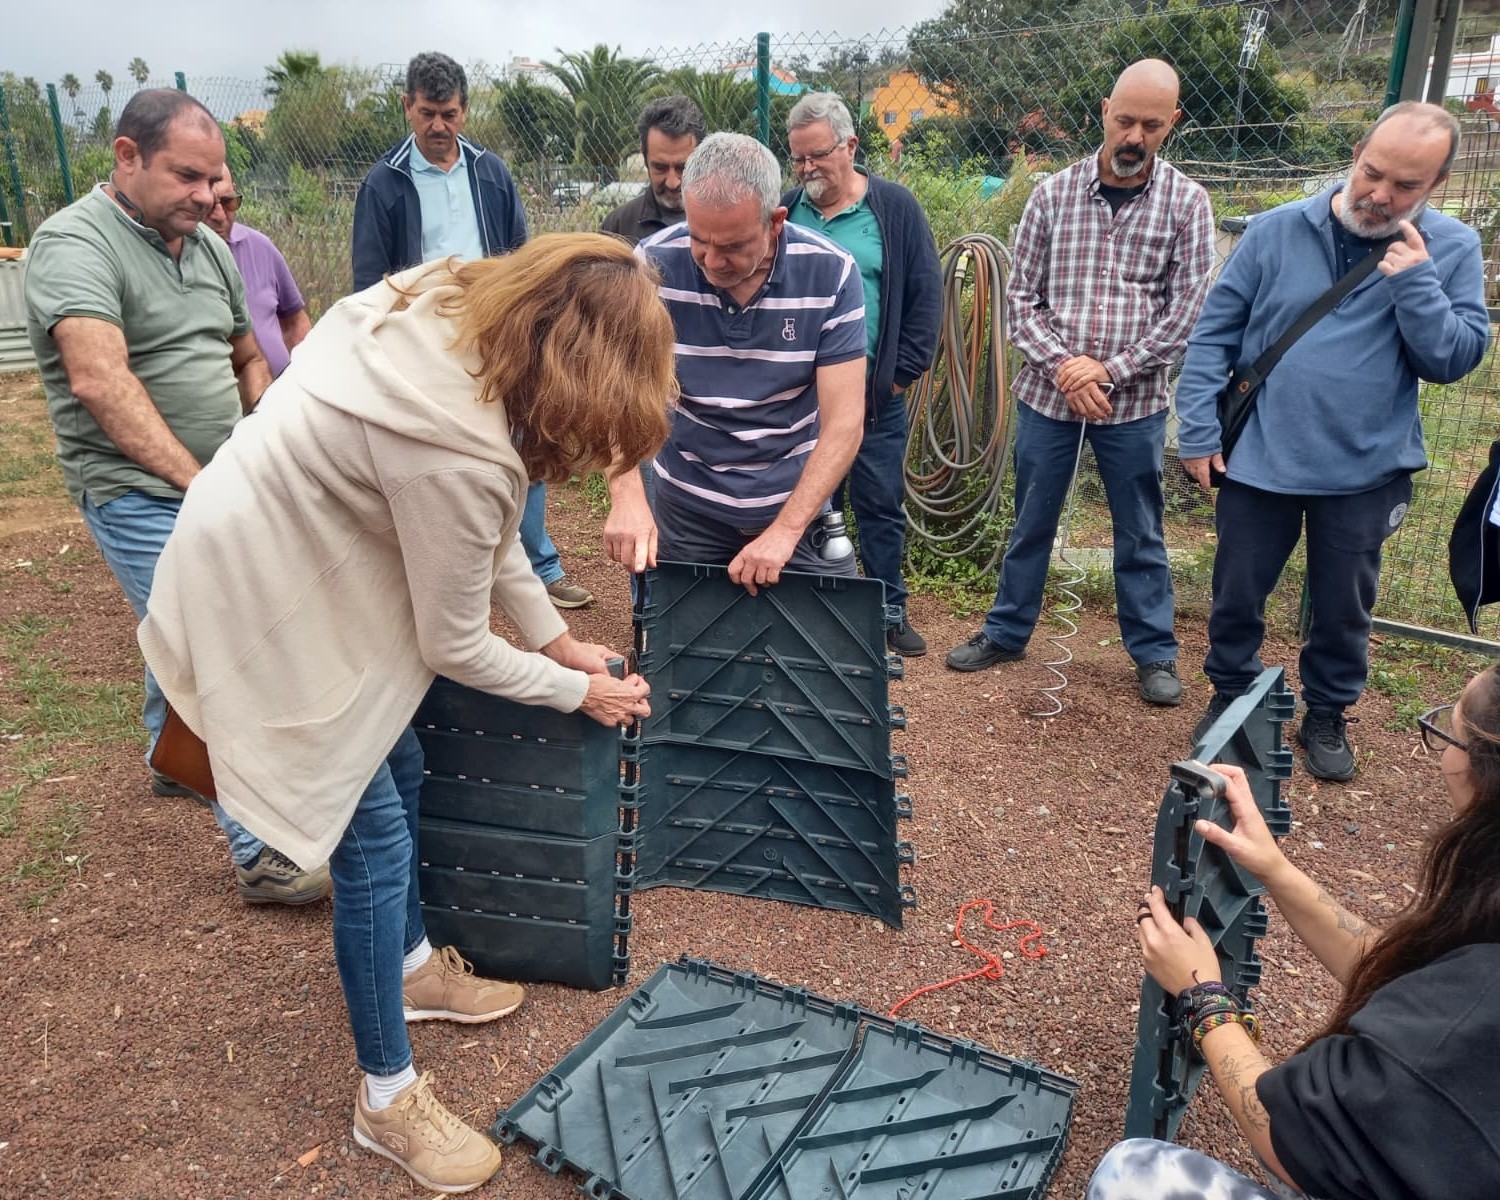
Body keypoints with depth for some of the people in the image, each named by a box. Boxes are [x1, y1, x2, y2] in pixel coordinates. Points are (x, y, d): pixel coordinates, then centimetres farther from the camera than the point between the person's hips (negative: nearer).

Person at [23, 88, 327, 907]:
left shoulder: (207, 246, 9)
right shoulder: (75, 243, -15)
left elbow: (247, 357, 20)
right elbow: (100, 382, -28)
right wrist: (195, 480, -29)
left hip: (218, 489, 8)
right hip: (140, 498, -8)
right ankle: (263, 855, -6)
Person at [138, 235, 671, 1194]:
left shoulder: (449, 309, -8)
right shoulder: (457, 450, -34)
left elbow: (483, 526, 3)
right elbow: (456, 649, -18)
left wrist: (557, 634, 8)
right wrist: (578, 691, -3)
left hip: (300, 549, 10)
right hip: (271, 603, -9)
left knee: (401, 772, 20)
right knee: (375, 842, -1)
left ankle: (411, 966, 43)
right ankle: (389, 1097, 18)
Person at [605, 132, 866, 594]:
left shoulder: (831, 274, -15)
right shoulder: (652, 265, -14)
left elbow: (844, 421, -16)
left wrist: (784, 532, -25)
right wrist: (627, 497, -33)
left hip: (799, 506, 0)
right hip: (685, 510, 1)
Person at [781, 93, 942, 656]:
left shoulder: (895, 208, 0)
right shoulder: (785, 211, 6)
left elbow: (926, 296, 0)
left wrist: (900, 374, -4)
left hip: (874, 394, -1)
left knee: (880, 504, 8)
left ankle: (890, 611, 22)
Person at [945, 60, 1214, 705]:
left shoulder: (1186, 202, -2)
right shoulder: (1053, 193, 0)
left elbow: (1187, 309, -4)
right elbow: (1021, 297, 0)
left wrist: (1110, 369, -13)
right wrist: (1063, 366, -13)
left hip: (1134, 402, -1)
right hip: (1046, 394, 1)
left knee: (1139, 532, 10)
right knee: (1030, 522, 13)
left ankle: (1153, 652, 25)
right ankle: (1007, 632, 29)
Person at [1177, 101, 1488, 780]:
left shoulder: (1452, 250, -3)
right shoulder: (1277, 231, -6)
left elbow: (1455, 359, -7)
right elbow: (1214, 332, -3)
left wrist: (1416, 282, -19)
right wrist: (1198, 432, -7)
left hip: (1366, 474, 1)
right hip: (1258, 462, 0)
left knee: (1343, 608, 14)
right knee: (1236, 596, 12)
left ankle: (1327, 716, 35)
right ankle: (1229, 697, 34)